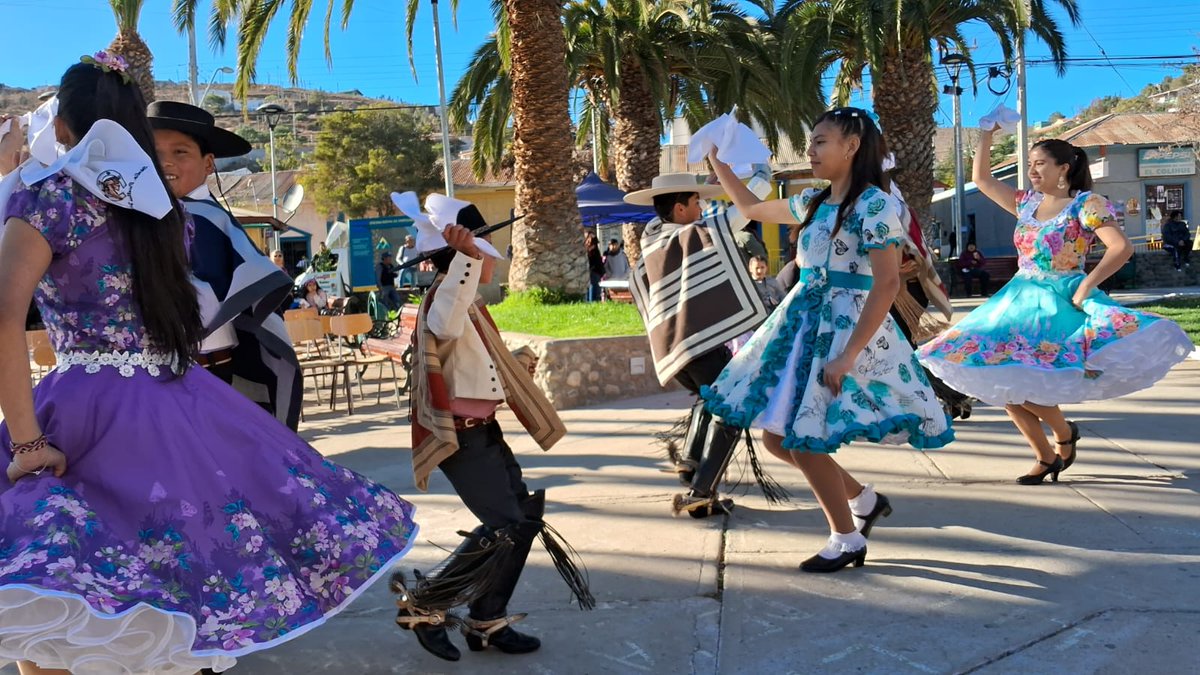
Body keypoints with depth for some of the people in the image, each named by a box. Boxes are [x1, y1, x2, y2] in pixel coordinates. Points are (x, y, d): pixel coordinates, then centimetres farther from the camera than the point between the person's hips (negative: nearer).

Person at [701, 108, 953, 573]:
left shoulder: (875, 205, -13)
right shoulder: (814, 202, 12)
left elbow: (887, 283, -19)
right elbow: (752, 209, 26)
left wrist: (848, 355, -23)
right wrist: (716, 162, 22)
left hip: (846, 328, -8)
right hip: (803, 323, 9)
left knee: (804, 439, -7)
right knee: (776, 436, 8)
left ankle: (847, 539, 15)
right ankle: (864, 500, 27)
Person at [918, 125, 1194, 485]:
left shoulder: (1087, 204, -8)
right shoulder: (1027, 202, 10)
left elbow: (1122, 247, -18)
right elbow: (982, 178, 15)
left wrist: (1085, 286, -21)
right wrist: (986, 133, 9)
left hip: (1060, 302, -7)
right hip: (1019, 300, 7)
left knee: (1018, 381, -20)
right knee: (999, 378, -1)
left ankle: (1063, 432, 11)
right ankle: (1045, 456, 14)